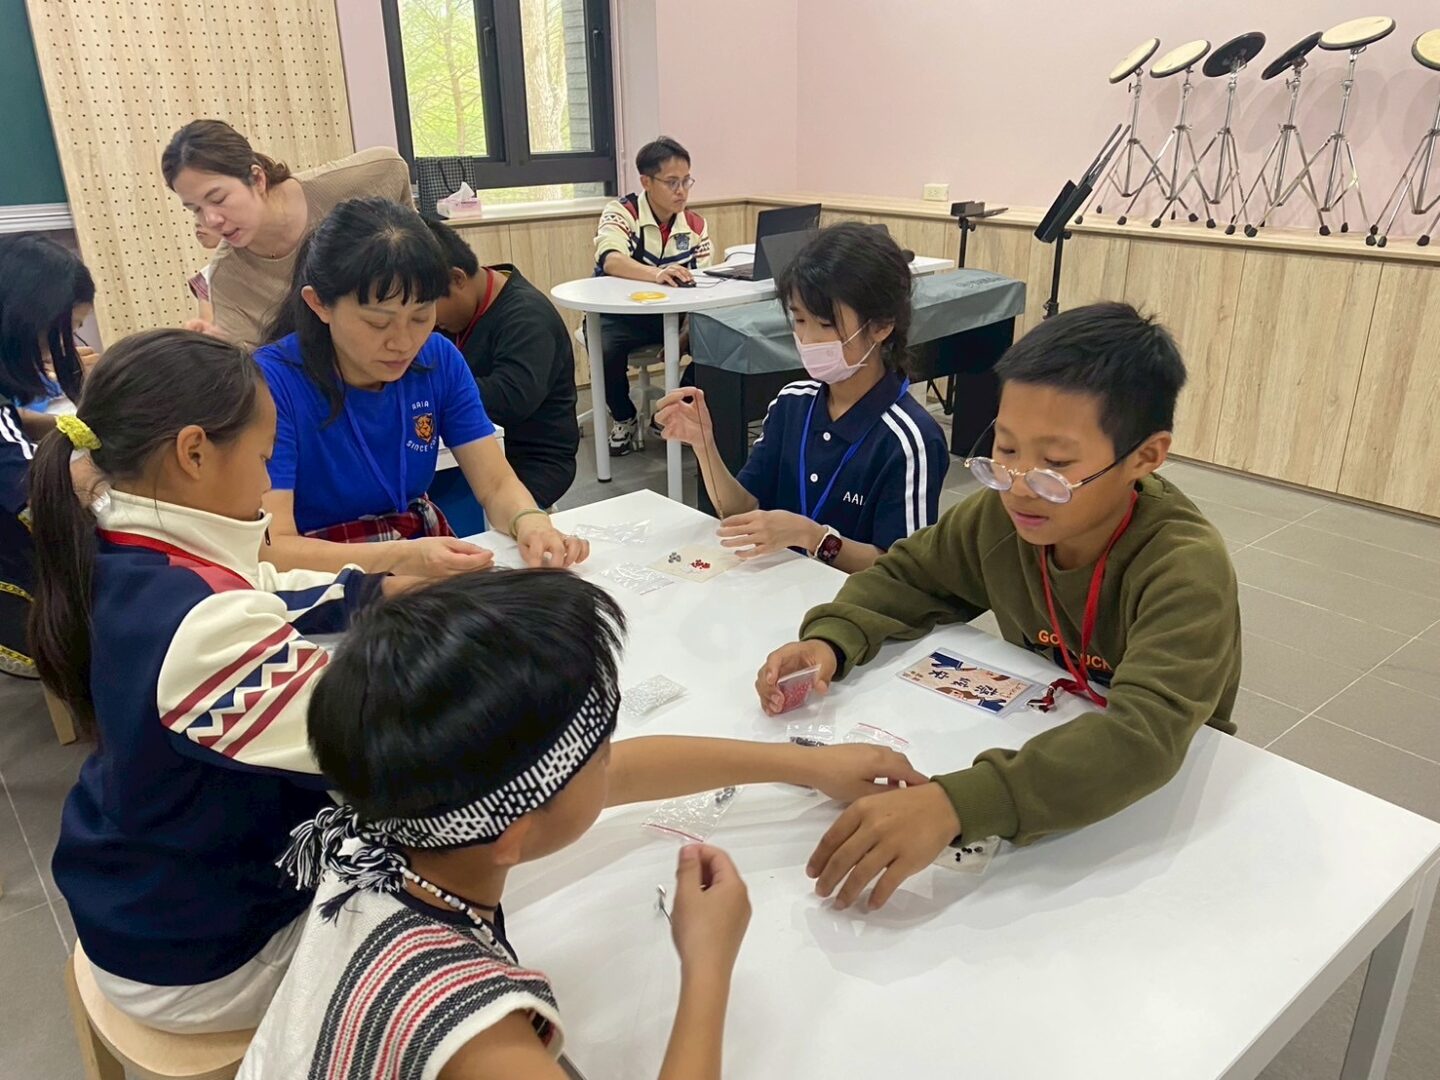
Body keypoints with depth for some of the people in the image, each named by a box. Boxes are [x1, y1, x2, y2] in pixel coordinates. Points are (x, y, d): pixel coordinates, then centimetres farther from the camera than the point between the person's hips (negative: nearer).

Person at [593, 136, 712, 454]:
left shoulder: (696, 226, 0)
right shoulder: (621, 212, -13)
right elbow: (611, 260, -33)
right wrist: (656, 274, -54)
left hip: (670, 312, 3)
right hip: (619, 313, -3)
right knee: (606, 350, -35)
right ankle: (624, 418, -2)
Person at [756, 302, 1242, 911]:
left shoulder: (1187, 568, -29)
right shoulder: (1002, 513, -13)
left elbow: (1147, 734, -42)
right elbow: (909, 575, 4)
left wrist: (955, 804, -56)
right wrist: (831, 642, -18)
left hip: (1161, 794, -5)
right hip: (1038, 758, 5)